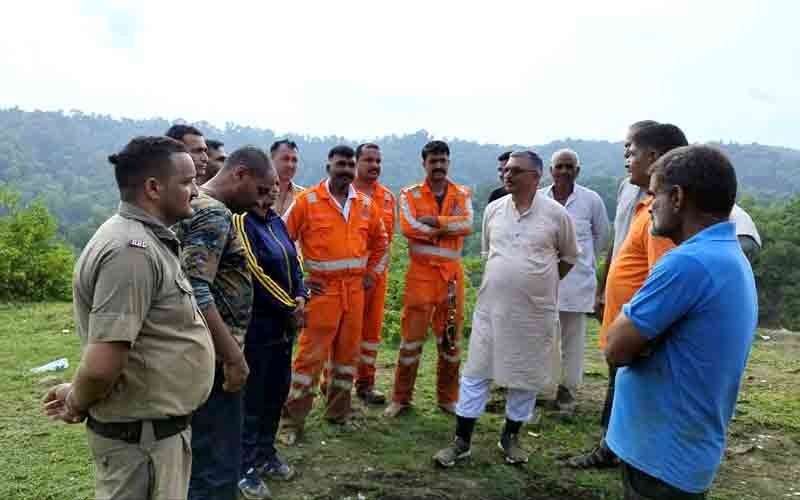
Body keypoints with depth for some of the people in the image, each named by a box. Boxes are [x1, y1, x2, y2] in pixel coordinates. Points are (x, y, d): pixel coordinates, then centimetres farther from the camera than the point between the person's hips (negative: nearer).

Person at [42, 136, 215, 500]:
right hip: (143, 436, -9)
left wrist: (77, 396, 10)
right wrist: (77, 406, -10)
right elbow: (100, 365, -30)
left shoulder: (145, 239, 8)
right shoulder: (132, 250, -25)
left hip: (159, 423, 9)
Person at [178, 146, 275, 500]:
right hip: (214, 358, -11)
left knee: (202, 457, 21)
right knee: (217, 468, -2)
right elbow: (195, 291, -26)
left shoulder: (200, 206, 16)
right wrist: (233, 355, -23)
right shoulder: (214, 214, -16)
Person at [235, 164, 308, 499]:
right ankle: (246, 468, 16)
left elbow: (294, 262, 13)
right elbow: (255, 274, -18)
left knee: (277, 390, 15)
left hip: (284, 321, 8)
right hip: (257, 323, -8)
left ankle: (266, 454, 31)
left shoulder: (277, 222, 11)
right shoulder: (242, 221, -13)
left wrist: (301, 297, -5)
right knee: (252, 395, 3)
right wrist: (290, 307, -12)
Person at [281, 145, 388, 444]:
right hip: (321, 288, -5)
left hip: (355, 289, 5)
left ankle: (339, 412, 29)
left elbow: (380, 240, 22)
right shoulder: (307, 201, -6)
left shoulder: (366, 204, 8)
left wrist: (373, 273, 13)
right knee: (311, 354, -3)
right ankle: (293, 421, 9)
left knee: (348, 352, 13)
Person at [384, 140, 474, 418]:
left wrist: (433, 221, -17)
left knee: (450, 338, 10)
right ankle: (401, 398, 15)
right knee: (412, 336, 1)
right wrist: (448, 227, -12)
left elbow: (467, 224, -10)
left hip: (452, 273, 3)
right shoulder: (410, 195, 2)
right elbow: (407, 227, -16)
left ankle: (448, 398, 24)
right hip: (420, 272, -2)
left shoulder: (462, 194, 9)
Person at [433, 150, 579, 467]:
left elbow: (569, 257, 7)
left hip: (534, 311, -2)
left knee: (526, 377, 11)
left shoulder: (556, 213, -7)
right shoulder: (493, 209, 2)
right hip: (491, 306, 2)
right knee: (475, 373, 5)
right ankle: (461, 441, 17)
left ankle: (510, 437, 30)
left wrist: (541, 283, 9)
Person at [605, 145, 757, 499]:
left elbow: (616, 350, -21)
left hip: (662, 457, -9)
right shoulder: (733, 259, 7)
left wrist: (627, 316, -6)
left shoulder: (688, 262, -26)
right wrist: (635, 322, -10)